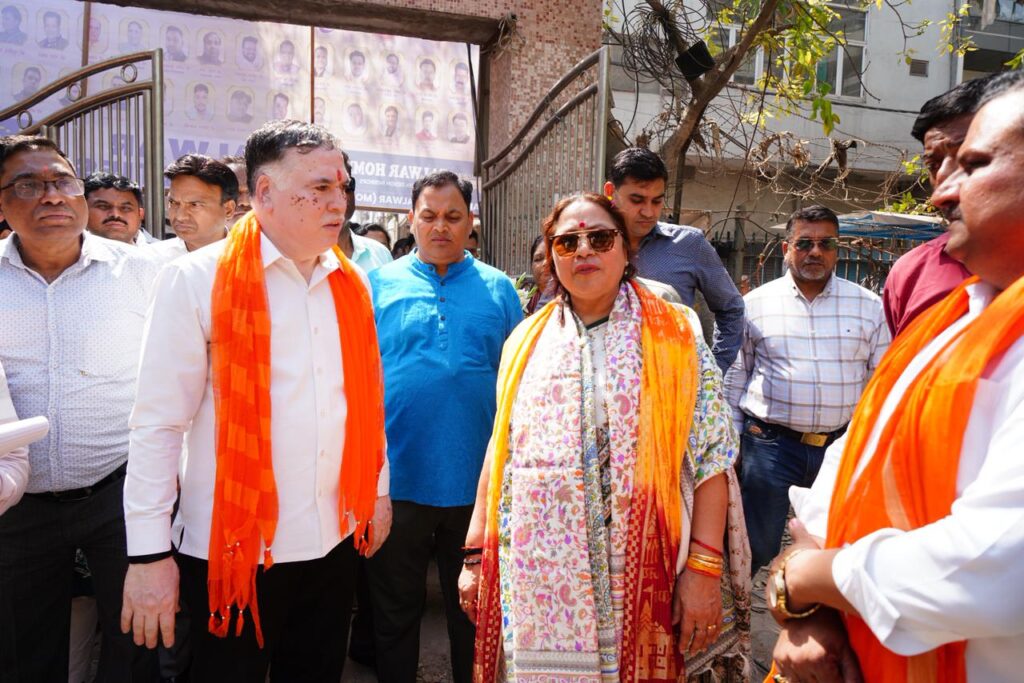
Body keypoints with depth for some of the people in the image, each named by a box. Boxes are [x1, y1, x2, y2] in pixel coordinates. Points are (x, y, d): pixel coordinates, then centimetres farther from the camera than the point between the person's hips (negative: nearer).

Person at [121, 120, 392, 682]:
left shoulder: (349, 284, 5)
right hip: (235, 547, -4)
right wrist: (149, 551, -11)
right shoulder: (197, 281, -10)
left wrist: (378, 491, 16)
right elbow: (158, 422, -11)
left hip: (334, 540, 5)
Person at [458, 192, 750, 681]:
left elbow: (711, 456, -5)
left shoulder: (675, 337, -1)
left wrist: (704, 567, -12)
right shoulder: (526, 342, 7)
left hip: (640, 583, -2)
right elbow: (499, 454, 10)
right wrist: (476, 552, 8)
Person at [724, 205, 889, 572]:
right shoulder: (756, 303, 2)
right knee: (756, 547, 6)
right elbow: (735, 377, 7)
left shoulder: (868, 306, 4)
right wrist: (732, 443, 6)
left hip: (843, 445, 2)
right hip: (771, 444, -1)